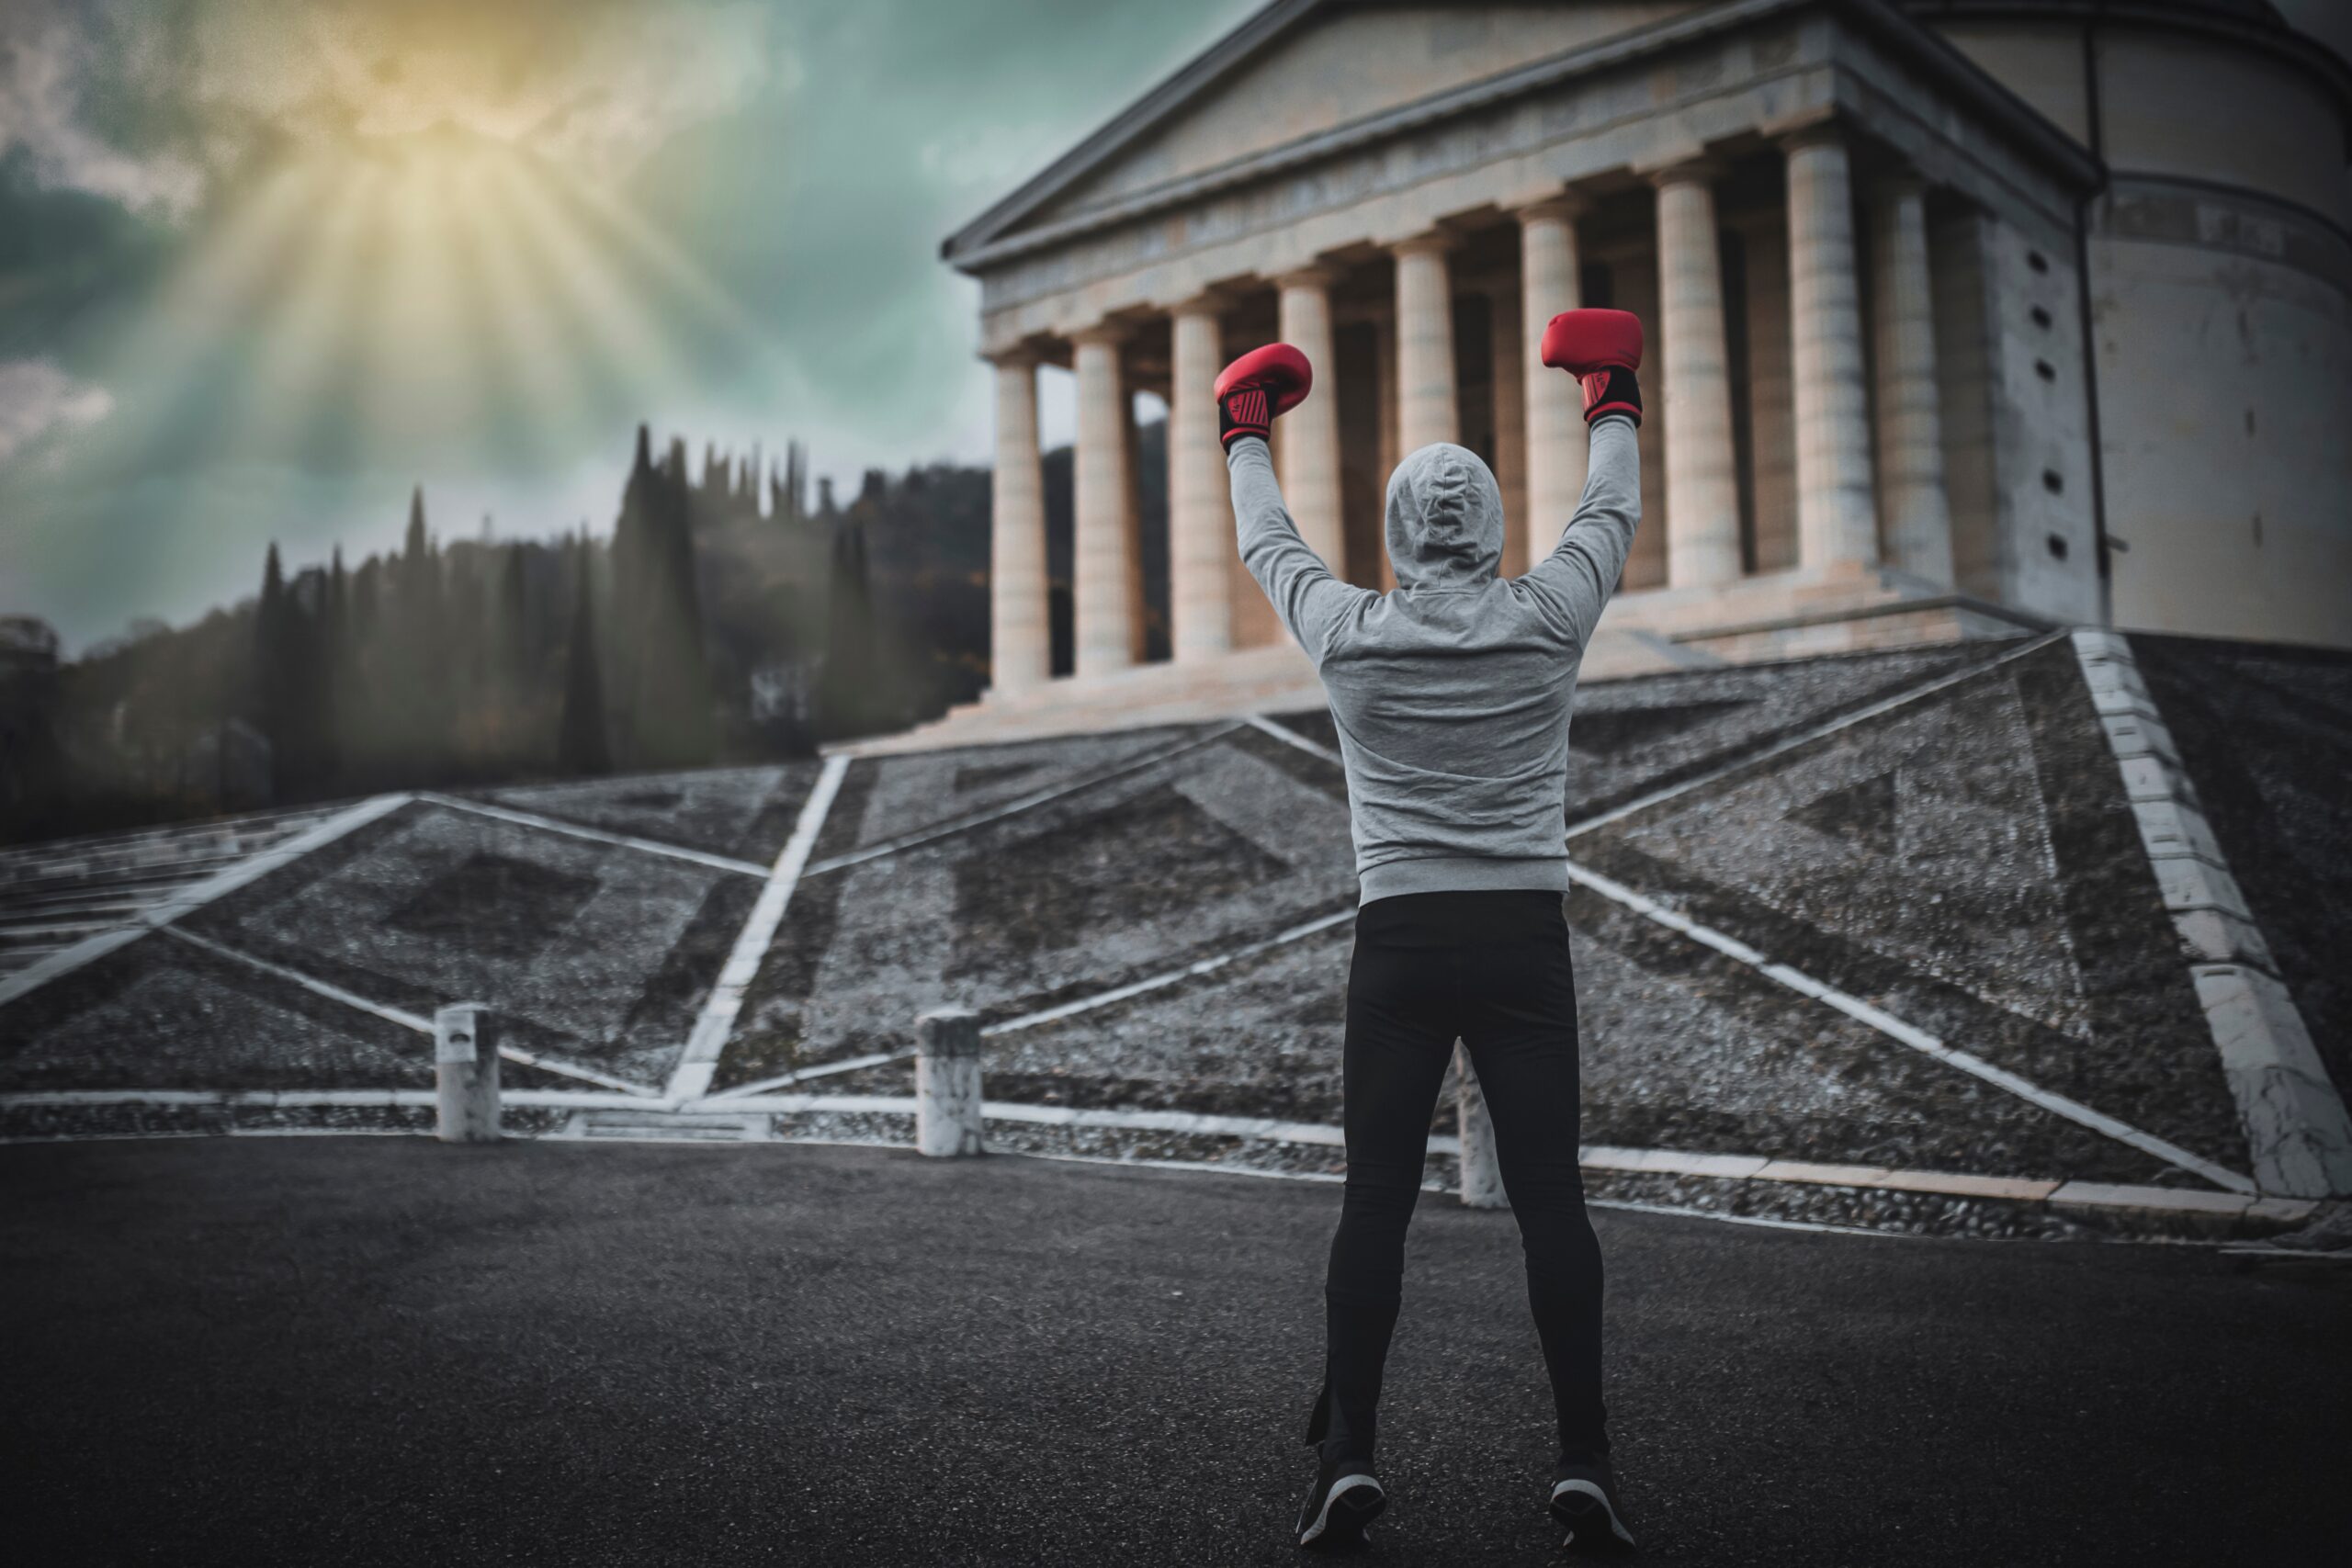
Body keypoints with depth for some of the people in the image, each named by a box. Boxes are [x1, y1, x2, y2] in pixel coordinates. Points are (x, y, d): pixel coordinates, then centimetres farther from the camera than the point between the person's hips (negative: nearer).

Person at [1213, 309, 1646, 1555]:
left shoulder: (1351, 635, -2)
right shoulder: (1548, 621, -1)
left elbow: (1267, 543, 17)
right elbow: (1613, 513, 18)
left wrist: (1246, 432, 35)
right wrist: (1612, 397, 36)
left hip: (1400, 948, 0)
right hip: (1526, 945, 0)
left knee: (1375, 1201, 3)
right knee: (1550, 1198, 2)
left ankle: (1346, 1461, 4)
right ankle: (1584, 1463, 3)